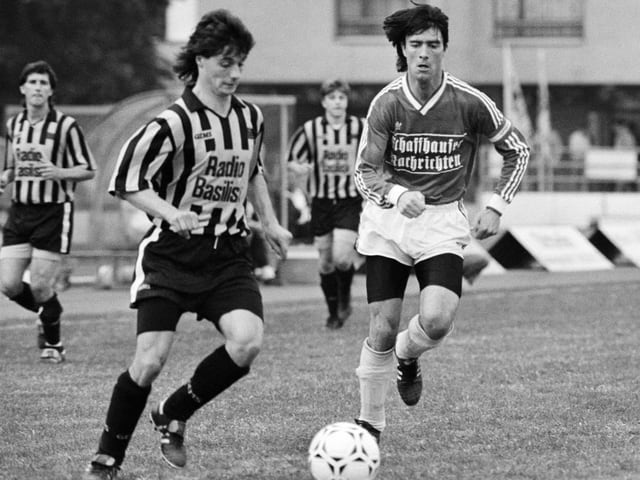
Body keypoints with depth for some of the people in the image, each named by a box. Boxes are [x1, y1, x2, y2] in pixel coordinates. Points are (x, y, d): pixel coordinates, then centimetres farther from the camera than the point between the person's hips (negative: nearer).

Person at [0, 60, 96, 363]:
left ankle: (53, 344, 16)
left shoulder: (65, 126, -8)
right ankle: (48, 314, 27)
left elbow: (88, 169, -5)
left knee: (40, 286, -8)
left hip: (53, 213, -5)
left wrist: (58, 173, -22)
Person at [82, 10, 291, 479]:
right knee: (150, 360, -13)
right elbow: (127, 182, -9)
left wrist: (271, 222, 22)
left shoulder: (251, 117, 8)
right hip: (172, 253, -5)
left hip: (228, 254, 5)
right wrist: (170, 213, -22)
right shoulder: (174, 122, -12)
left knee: (248, 341, -20)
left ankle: (174, 414, 5)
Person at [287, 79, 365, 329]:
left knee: (341, 256, -18)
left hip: (350, 201, -2)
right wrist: (301, 167, -15)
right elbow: (293, 160, 7)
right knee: (325, 261, 6)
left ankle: (345, 296, 13)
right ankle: (334, 313, 24)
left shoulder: (360, 128, -4)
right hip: (321, 202, 2)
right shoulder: (310, 129, -3)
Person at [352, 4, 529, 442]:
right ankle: (370, 425, 14)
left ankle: (407, 357, 16)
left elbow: (518, 151, 5)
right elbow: (365, 172, -9)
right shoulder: (387, 102, -8)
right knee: (383, 328, -4)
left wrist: (496, 208, -3)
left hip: (443, 221, 0)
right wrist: (398, 196, -29)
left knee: (437, 320, -21)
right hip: (389, 218, 0)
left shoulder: (469, 102, -9)